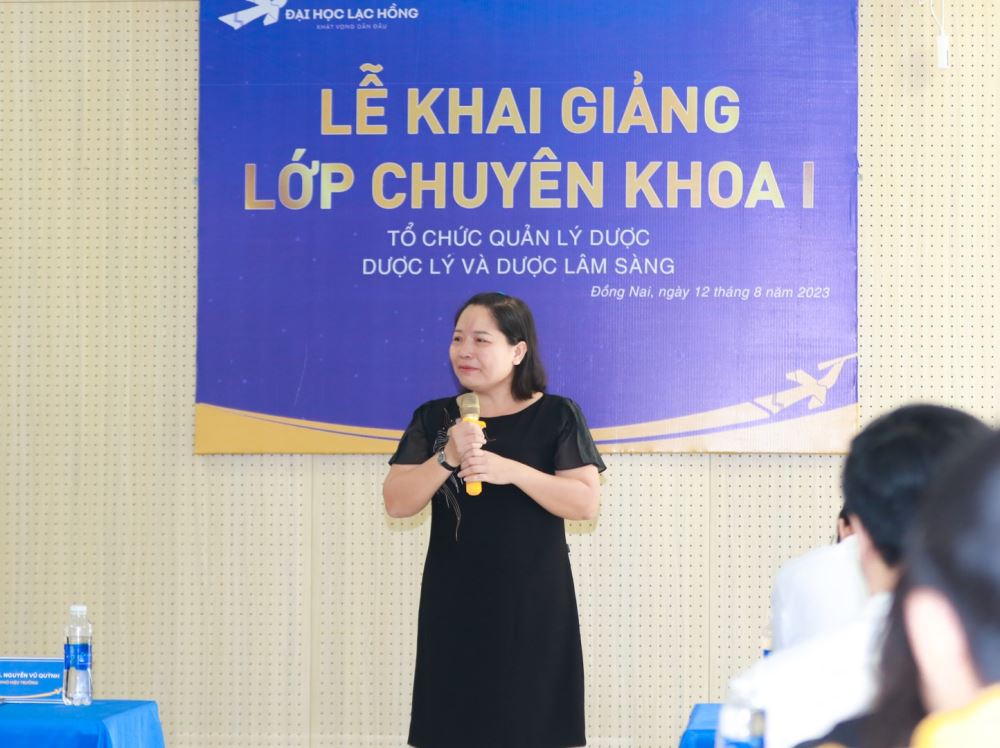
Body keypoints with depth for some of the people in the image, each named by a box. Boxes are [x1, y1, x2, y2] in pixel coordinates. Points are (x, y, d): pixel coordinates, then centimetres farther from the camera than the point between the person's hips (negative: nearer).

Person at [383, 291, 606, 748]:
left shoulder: (557, 416, -1)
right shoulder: (433, 419, 6)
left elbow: (586, 502, -8)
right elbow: (396, 503, -1)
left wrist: (511, 470, -20)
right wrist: (447, 459, -17)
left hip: (533, 604, -2)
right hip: (455, 605, 2)